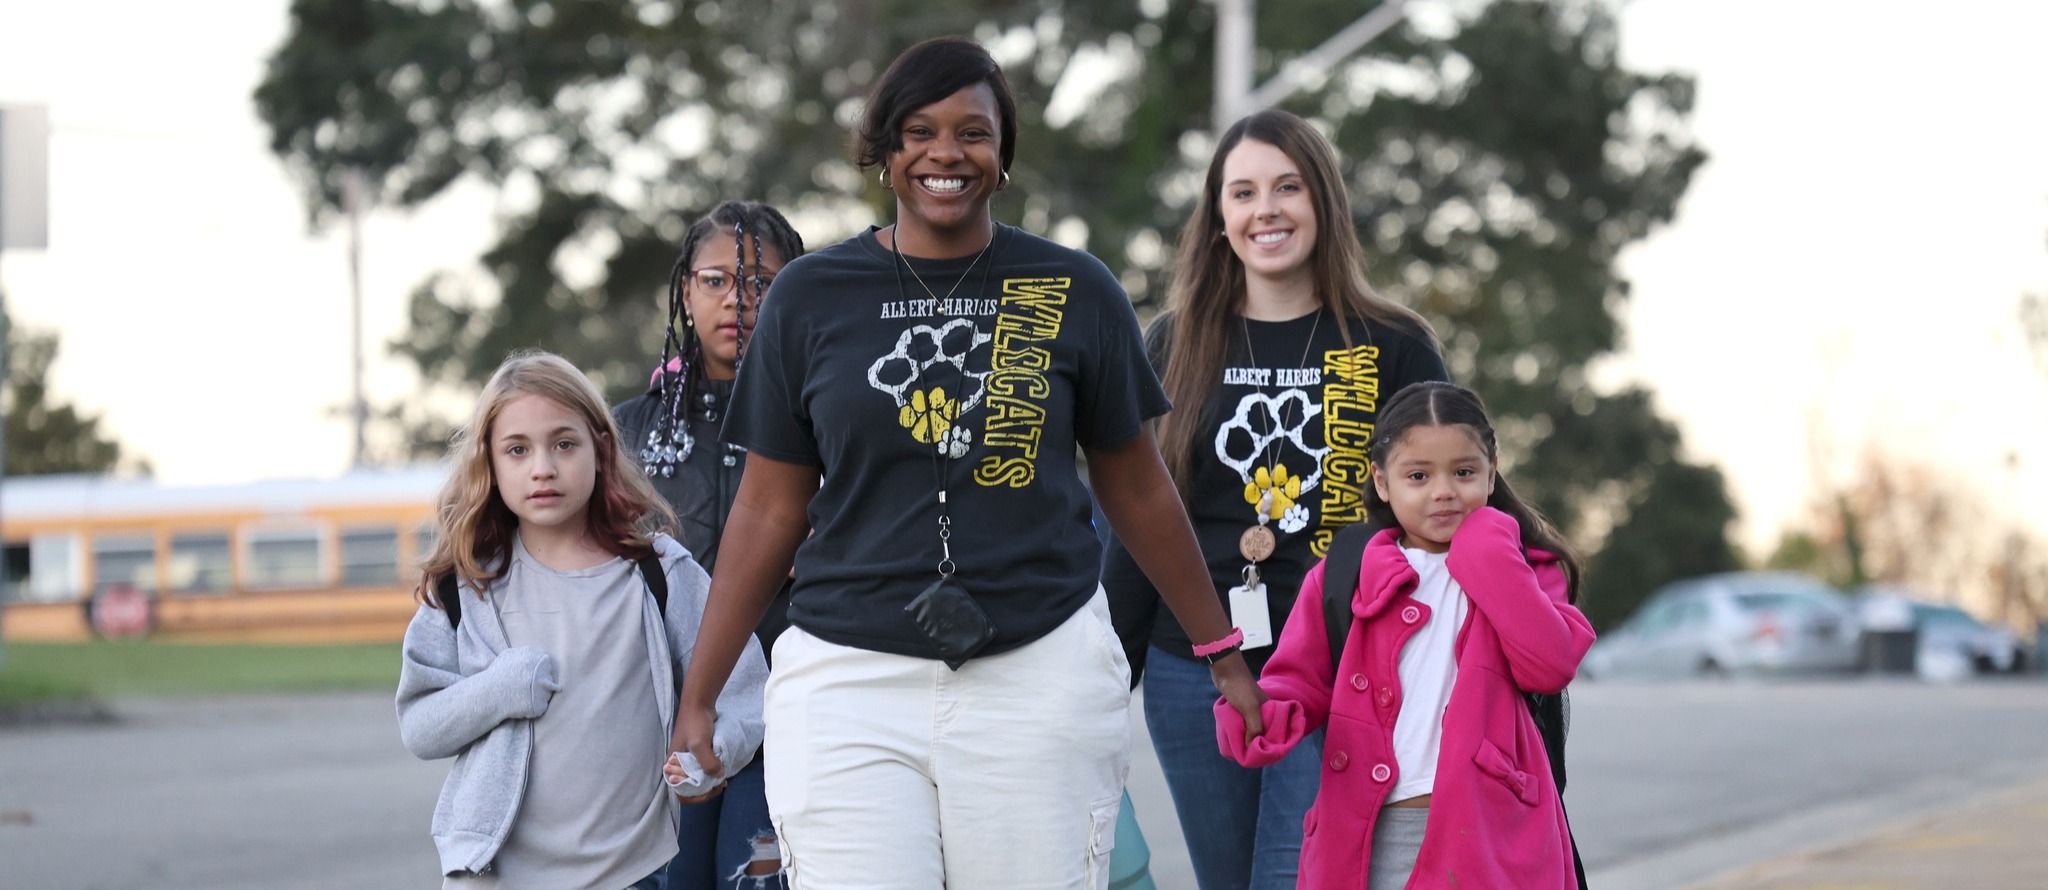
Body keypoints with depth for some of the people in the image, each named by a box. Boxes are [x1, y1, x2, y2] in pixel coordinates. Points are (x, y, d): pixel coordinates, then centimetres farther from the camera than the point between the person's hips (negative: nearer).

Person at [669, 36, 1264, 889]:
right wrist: (699, 694, 8)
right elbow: (770, 509, 10)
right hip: (850, 679, 0)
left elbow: (1138, 489, 14)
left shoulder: (1075, 292, 6)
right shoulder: (809, 297, 6)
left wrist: (1223, 653, 17)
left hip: (1042, 674, 0)